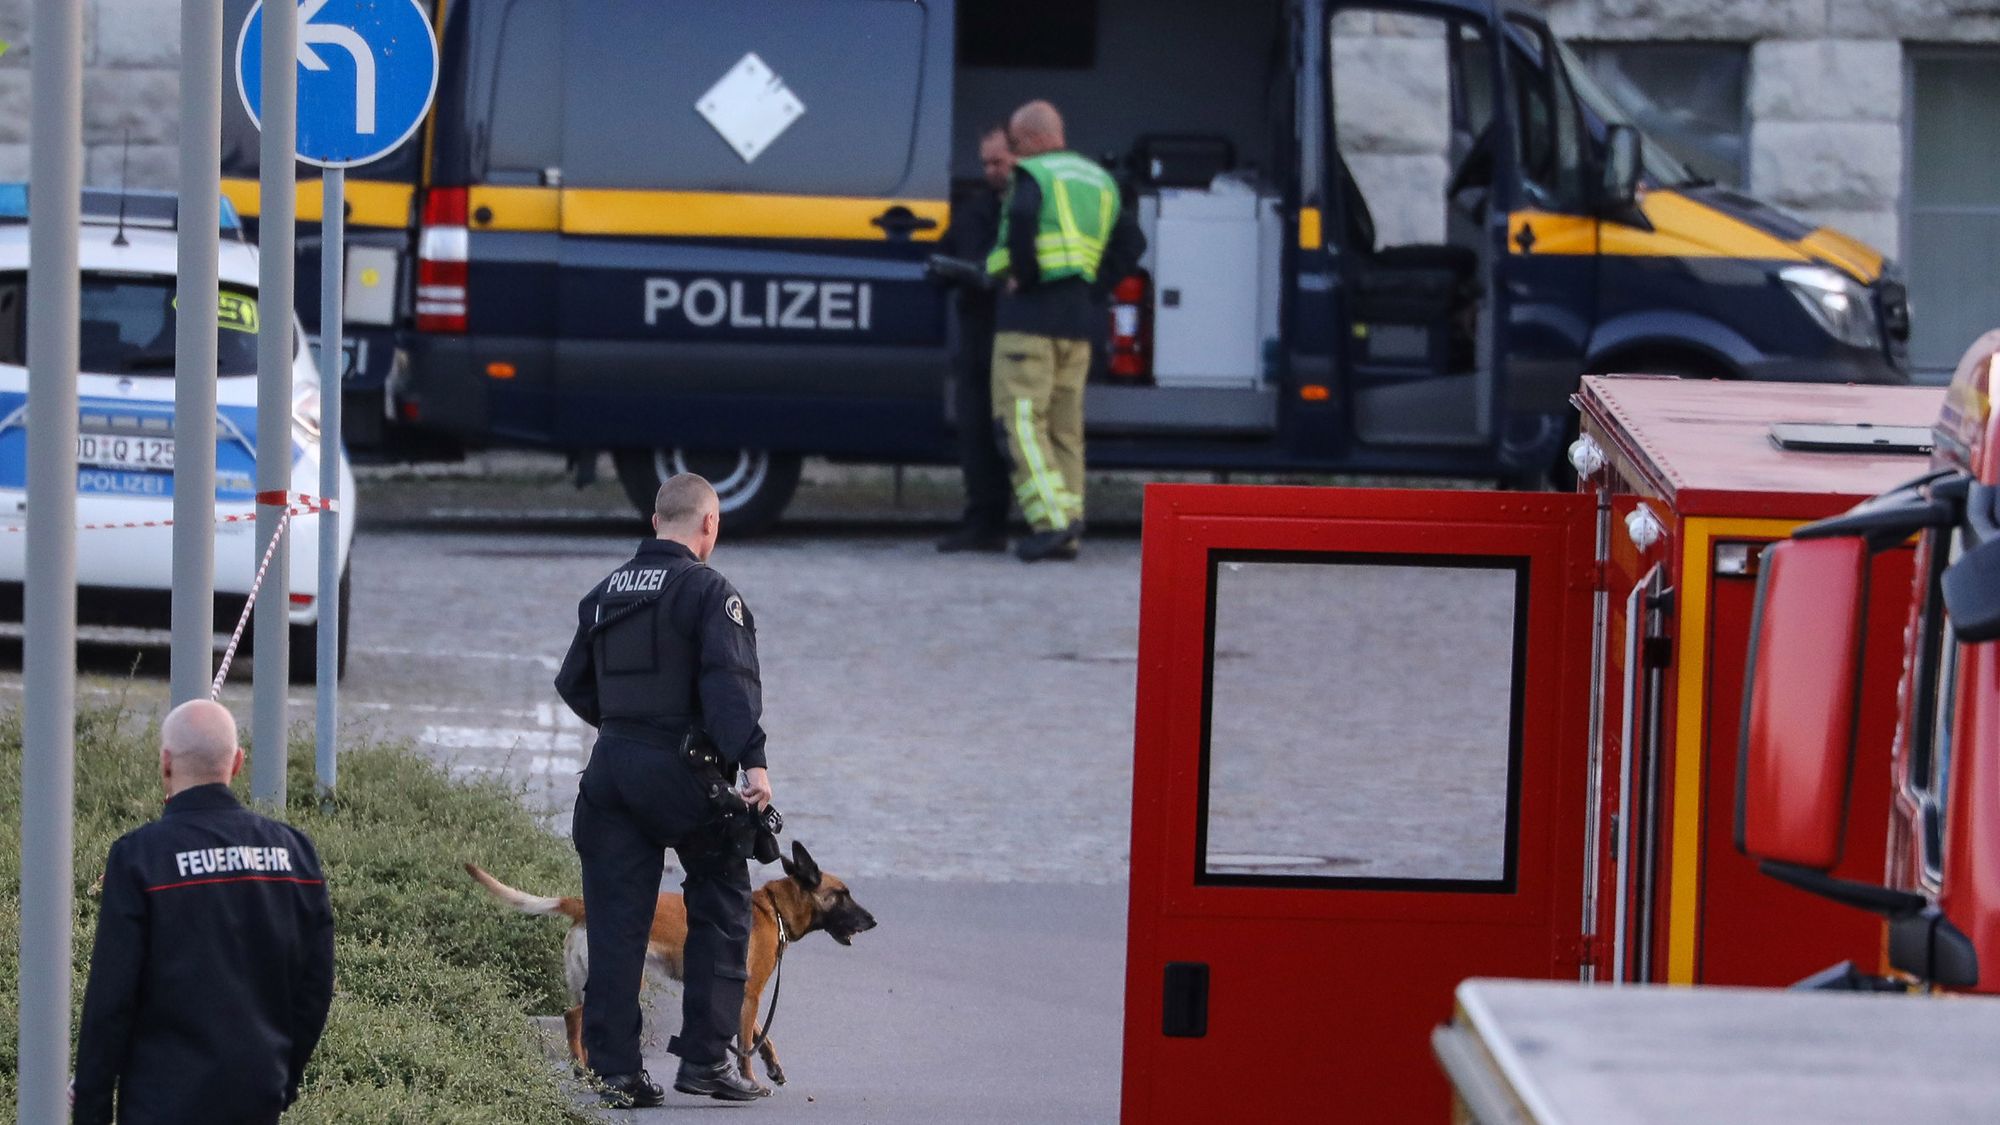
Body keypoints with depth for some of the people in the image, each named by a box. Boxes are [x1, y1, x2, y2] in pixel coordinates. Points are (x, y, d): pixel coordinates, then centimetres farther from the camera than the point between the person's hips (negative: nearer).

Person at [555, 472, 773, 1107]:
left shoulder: (603, 595, 14)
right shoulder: (707, 591, -7)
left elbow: (573, 685, 21)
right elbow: (728, 680, -20)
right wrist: (752, 761, -27)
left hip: (610, 769, 6)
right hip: (681, 774, -6)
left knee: (615, 923, 5)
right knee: (720, 910, 8)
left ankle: (616, 1071, 2)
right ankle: (705, 1059, 3)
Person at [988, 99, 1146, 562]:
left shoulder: (1033, 175, -5)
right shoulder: (1099, 180, 19)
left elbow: (1022, 221, -26)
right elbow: (1130, 242, 16)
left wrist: (1023, 276, -15)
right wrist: (1098, 279, 12)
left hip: (1031, 312, -8)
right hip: (1078, 319, 8)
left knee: (1022, 418, -8)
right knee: (1065, 423, 11)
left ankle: (1051, 518, -20)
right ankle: (1068, 531, 8)